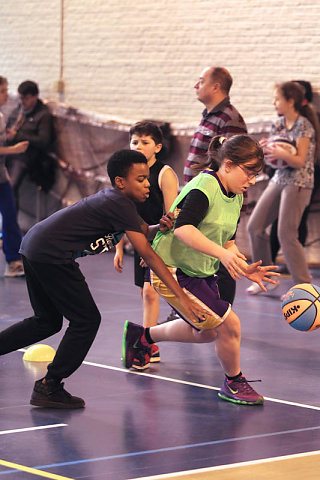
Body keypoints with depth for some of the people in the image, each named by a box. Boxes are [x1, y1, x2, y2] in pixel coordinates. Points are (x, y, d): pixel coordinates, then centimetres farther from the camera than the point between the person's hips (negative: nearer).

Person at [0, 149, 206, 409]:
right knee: (86, 320, -1)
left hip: (32, 246, 10)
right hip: (52, 255, -10)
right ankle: (49, 387, 4)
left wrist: (161, 226, -4)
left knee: (47, 321, 21)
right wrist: (182, 297, -16)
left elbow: (144, 230, 22)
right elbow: (148, 254, -15)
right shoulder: (121, 205, -13)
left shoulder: (114, 198, 16)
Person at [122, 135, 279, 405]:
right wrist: (222, 253, -43)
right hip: (173, 272, -10)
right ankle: (234, 384, 9)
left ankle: (142, 336, 42)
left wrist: (245, 269, -3)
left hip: (204, 272, 10)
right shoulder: (204, 188, -23)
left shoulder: (236, 198, 7)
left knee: (206, 333, 24)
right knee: (229, 323, -15)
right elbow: (183, 229, -36)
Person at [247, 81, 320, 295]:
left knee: (286, 234, -11)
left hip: (298, 183, -8)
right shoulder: (278, 125, 10)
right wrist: (266, 149, -4)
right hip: (278, 180, 8)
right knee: (255, 226, 3)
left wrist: (282, 153, -34)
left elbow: (299, 161, -16)